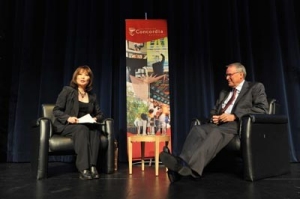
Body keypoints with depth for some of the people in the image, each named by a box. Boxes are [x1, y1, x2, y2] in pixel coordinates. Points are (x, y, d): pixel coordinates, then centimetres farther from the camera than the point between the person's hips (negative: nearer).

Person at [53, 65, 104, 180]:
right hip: (66, 126, -3)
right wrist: (68, 118, -22)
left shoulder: (92, 96, 14)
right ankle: (83, 169, -40)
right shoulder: (67, 90, 1)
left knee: (95, 130, -31)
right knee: (82, 129, -37)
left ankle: (92, 166, -35)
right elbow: (56, 110, -3)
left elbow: (100, 114, 14)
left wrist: (95, 119, -10)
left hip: (86, 126, 4)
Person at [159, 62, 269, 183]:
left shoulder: (256, 87, 11)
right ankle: (183, 164, -48)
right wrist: (213, 117, 2)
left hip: (239, 124, -5)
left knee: (216, 132, -37)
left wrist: (234, 116, -15)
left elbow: (262, 108, -4)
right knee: (197, 129, -27)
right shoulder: (224, 93, 30)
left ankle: (190, 166, -54)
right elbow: (214, 110, 29)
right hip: (219, 124, 6)